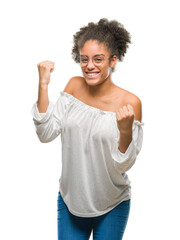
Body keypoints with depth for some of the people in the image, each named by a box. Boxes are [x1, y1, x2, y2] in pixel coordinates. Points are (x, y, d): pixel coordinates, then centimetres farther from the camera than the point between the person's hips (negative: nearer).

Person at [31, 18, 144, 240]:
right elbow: (46, 134, -9)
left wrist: (125, 129, -32)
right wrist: (43, 84, -14)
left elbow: (124, 165, -14)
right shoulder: (74, 86, -4)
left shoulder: (129, 103, -16)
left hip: (112, 207, -3)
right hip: (70, 200, 3)